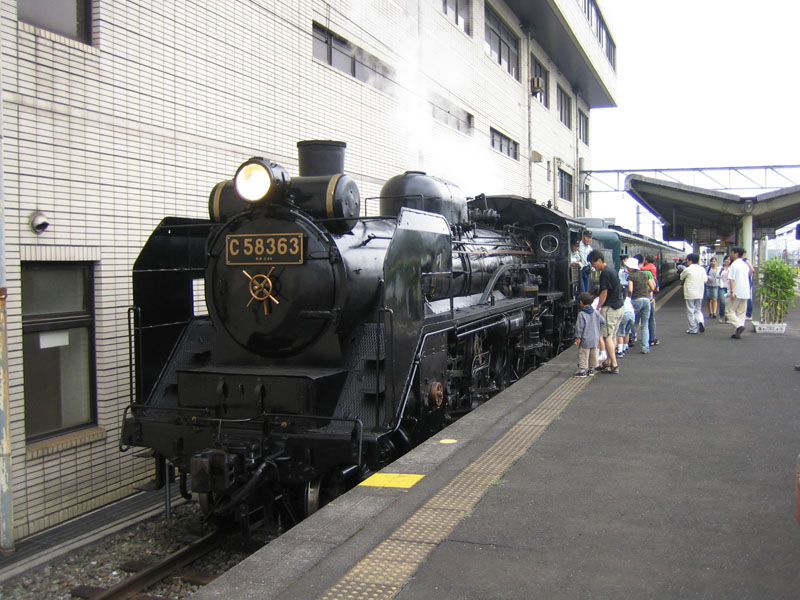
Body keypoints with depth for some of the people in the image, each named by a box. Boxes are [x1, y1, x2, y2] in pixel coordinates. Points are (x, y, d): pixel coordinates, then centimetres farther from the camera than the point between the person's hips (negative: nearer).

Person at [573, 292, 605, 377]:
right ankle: (591, 369, 23)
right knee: (593, 354, 15)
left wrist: (578, 337, -10)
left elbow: (579, 326, -15)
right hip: (595, 339, 7)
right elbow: (603, 321, 12)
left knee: (583, 355, -2)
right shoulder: (595, 312, 4)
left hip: (585, 339, -7)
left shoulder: (581, 314, -14)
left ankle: (582, 370, -2)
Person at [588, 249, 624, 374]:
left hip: (610, 308, -10)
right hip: (619, 306, 10)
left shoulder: (605, 273, -16)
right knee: (611, 336, 14)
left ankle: (614, 366, -8)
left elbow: (604, 293, -16)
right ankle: (608, 362, 21)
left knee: (607, 336, -6)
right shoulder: (611, 269, 14)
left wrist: (598, 308, -6)